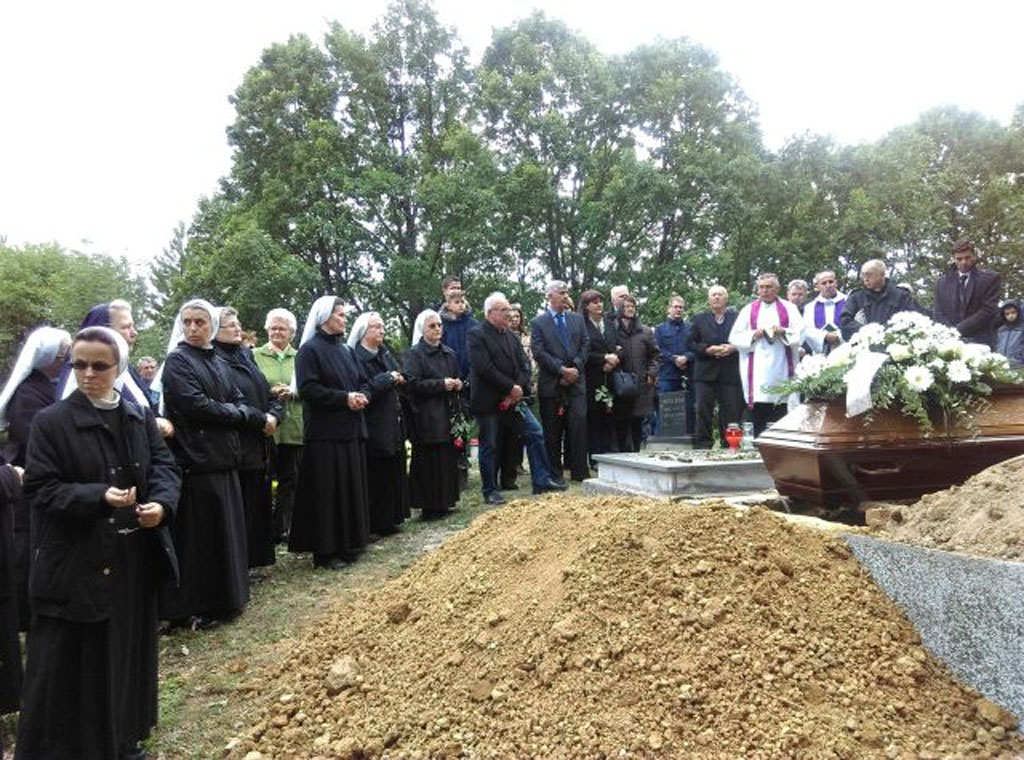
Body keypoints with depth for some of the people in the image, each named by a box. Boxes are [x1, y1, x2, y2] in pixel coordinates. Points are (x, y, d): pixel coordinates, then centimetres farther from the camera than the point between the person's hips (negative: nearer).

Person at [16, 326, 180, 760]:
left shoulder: (140, 418, 6)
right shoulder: (51, 422, -7)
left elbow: (164, 466, 2)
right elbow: (40, 489, -10)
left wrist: (161, 503, -19)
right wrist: (99, 496, -25)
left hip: (133, 558, 5)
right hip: (74, 564, -4)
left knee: (128, 653, 17)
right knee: (69, 666, 5)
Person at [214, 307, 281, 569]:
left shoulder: (245, 356, 16)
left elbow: (267, 394, 16)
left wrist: (274, 415, -4)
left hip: (258, 448, 8)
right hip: (236, 448, -8)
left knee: (256, 506, 13)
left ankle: (253, 557, 25)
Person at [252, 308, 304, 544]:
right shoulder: (255, 356, 3)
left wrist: (292, 391, -13)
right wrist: (269, 392, -16)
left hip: (293, 428, 3)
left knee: (289, 479, 8)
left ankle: (281, 527, 20)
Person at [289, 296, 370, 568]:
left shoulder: (344, 350, 16)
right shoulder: (309, 350, -7)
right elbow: (308, 389, -16)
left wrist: (360, 397, 0)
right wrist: (344, 398, -18)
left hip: (351, 430, 8)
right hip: (325, 433, -7)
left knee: (352, 487, 10)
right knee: (327, 492, -3)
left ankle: (349, 543, 21)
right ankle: (326, 551, 6)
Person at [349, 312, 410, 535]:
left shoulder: (385, 354, 13)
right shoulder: (356, 357, -11)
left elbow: (400, 380, 17)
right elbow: (363, 391, -18)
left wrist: (399, 379, -4)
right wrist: (387, 379, -16)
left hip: (392, 424, 8)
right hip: (372, 427, -8)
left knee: (393, 472, 11)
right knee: (375, 476, -2)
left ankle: (389, 519, 21)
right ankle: (375, 523, 9)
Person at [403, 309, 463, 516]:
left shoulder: (449, 354, 15)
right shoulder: (414, 354, -4)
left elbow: (457, 378, 25)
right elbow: (412, 384, -13)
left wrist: (458, 384, 1)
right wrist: (441, 384, -17)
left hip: (448, 415, 6)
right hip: (426, 417, -6)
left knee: (449, 458, 7)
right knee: (429, 462, -3)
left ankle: (445, 502, 18)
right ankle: (430, 507, 5)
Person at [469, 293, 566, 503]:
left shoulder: (511, 336, 13)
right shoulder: (477, 335, -9)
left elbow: (524, 365, 7)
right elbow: (484, 368, -19)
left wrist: (519, 388, -10)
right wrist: (511, 387, -16)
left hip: (513, 398, 7)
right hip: (487, 401, -6)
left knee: (535, 433, 3)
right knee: (488, 446, 3)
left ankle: (542, 480, 13)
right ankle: (490, 491, 15)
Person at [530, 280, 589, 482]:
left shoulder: (577, 319, 14)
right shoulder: (538, 322, 2)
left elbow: (585, 346, 9)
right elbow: (538, 353, -7)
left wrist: (575, 368, -6)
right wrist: (561, 370, -13)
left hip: (576, 381, 3)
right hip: (551, 384, -2)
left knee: (578, 425, -4)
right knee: (552, 431, 3)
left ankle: (580, 471, 3)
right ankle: (554, 474, 12)